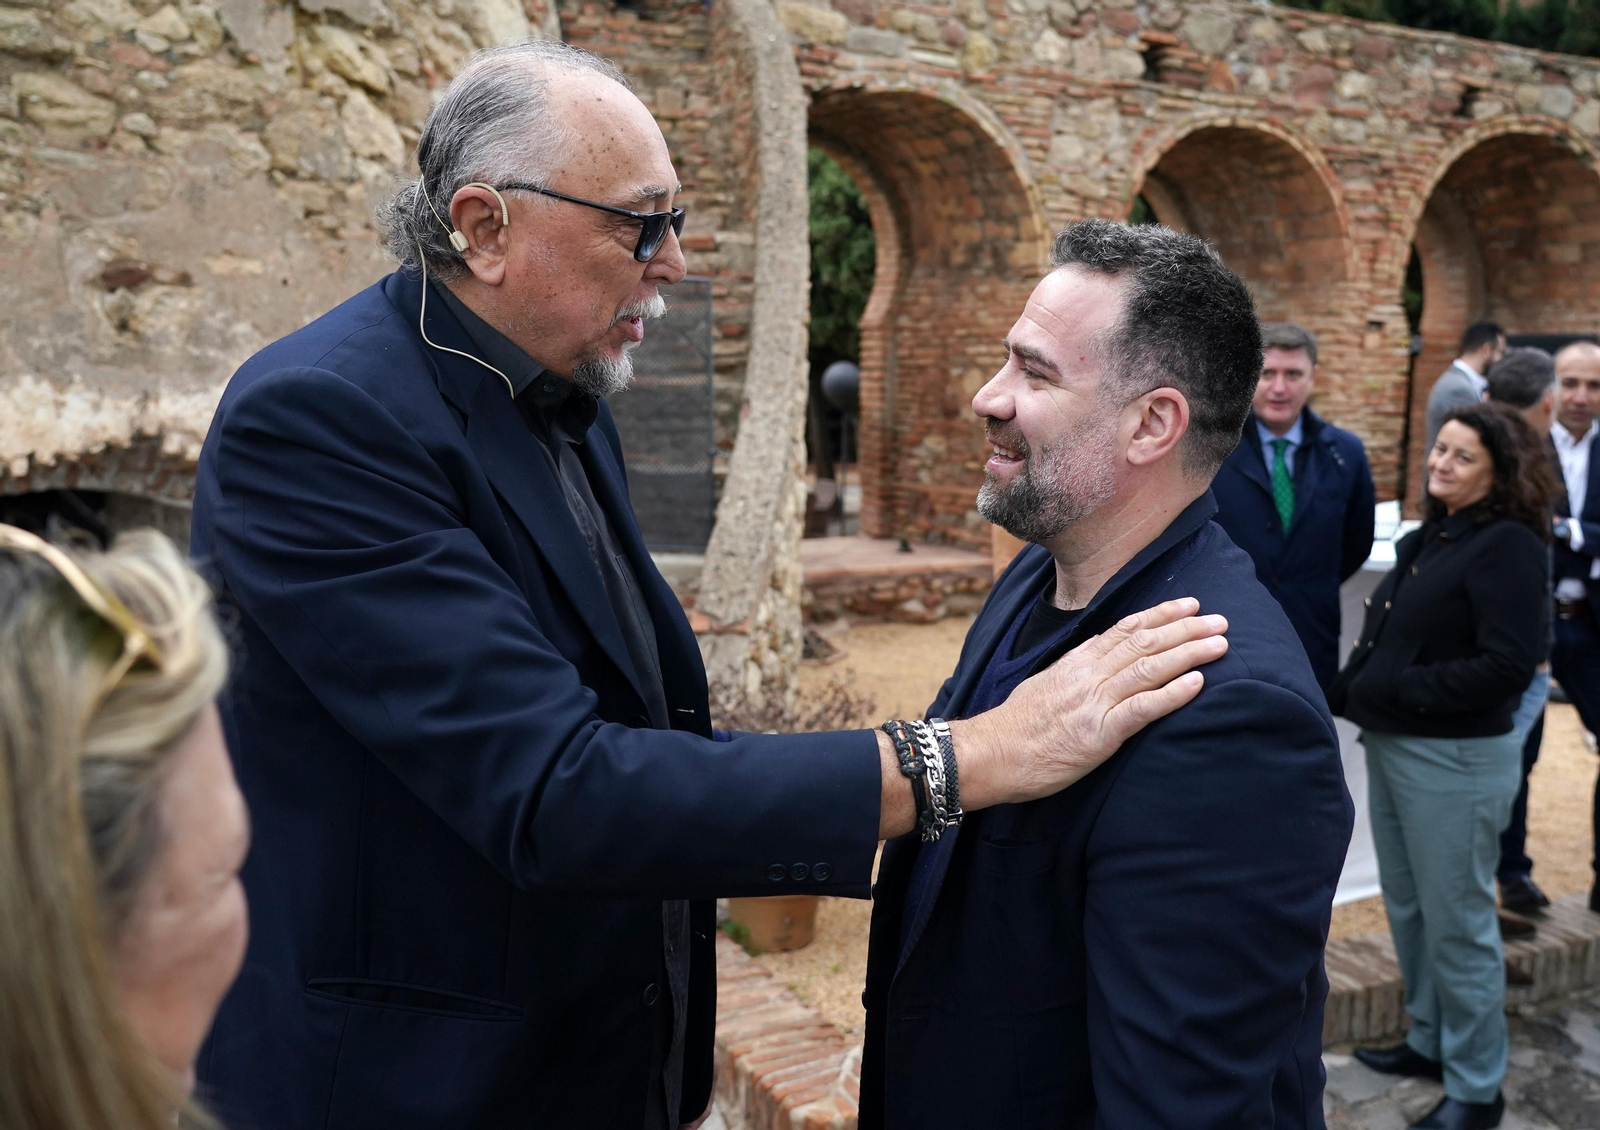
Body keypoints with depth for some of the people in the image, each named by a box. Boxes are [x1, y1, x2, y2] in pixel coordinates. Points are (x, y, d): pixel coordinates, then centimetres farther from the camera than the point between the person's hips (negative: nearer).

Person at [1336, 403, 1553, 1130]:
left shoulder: (1507, 546, -13)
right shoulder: (1428, 538, 11)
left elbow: (1507, 666, -21)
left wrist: (1395, 690, -17)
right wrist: (1347, 690, -3)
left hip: (1455, 758, -8)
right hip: (1391, 745, 8)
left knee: (1457, 924, 3)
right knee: (1408, 908, 18)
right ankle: (1431, 1041, 35)